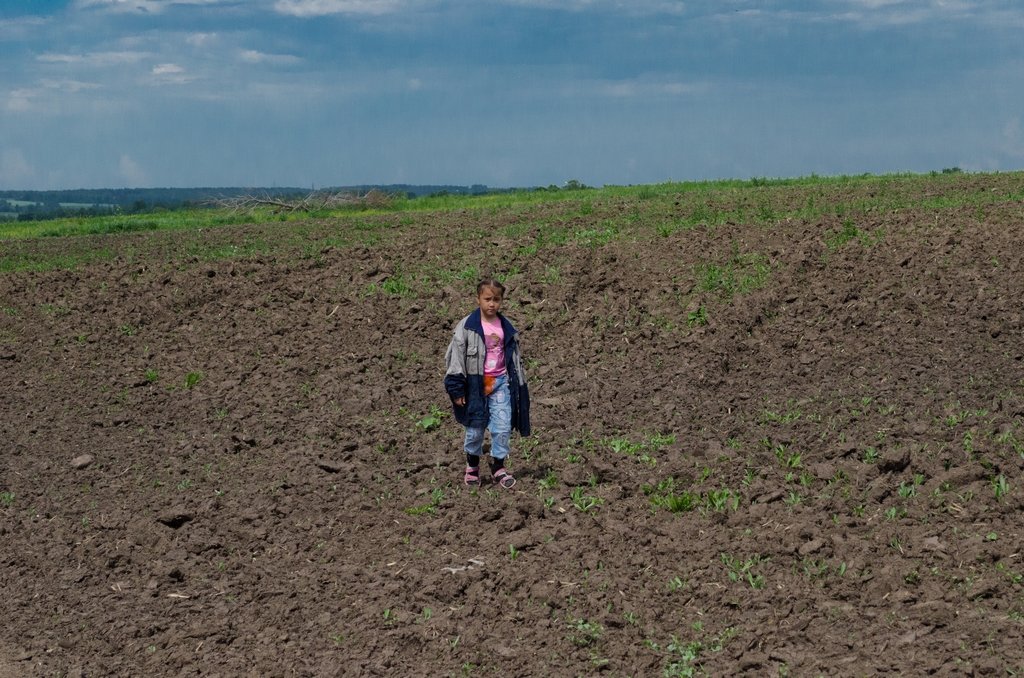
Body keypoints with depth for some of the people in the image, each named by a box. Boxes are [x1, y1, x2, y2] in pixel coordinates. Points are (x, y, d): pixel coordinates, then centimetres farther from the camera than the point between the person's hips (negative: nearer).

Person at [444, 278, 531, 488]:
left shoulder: (507, 328, 5)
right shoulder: (467, 326, -7)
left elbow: (515, 357, 15)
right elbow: (455, 356, -6)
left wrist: (519, 384, 16)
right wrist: (456, 389, -8)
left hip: (501, 382, 3)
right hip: (475, 384, -3)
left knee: (503, 428, -2)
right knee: (475, 429, 7)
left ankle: (498, 466, 14)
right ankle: (472, 465, 29)